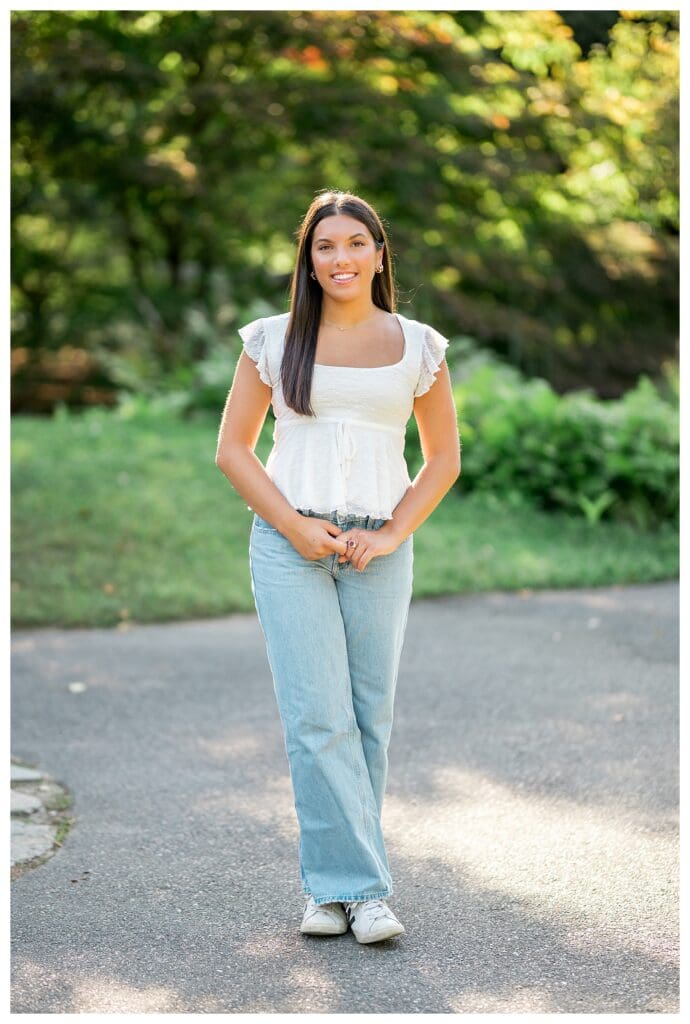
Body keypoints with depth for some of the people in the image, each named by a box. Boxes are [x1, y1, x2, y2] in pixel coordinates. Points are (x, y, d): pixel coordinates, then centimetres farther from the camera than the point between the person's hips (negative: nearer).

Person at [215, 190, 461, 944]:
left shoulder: (418, 346, 7)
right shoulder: (272, 340, 5)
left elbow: (444, 458, 11)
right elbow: (232, 448, 5)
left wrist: (391, 535, -3)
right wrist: (294, 525, -7)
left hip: (377, 549, 2)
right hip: (288, 543, -1)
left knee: (368, 718, 4)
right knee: (317, 718, -8)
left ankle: (334, 884, 15)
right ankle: (360, 886, -3)